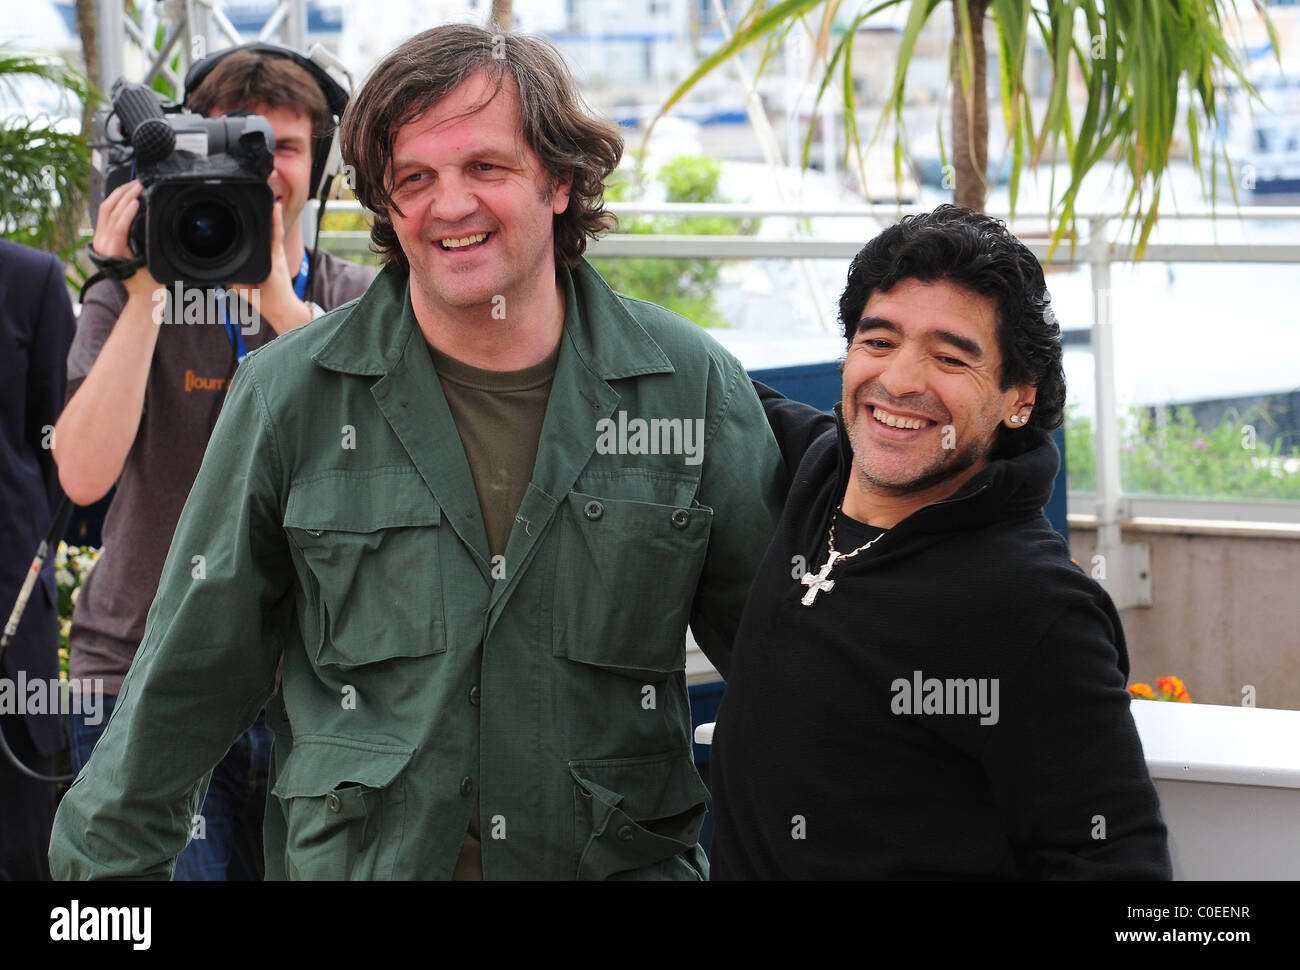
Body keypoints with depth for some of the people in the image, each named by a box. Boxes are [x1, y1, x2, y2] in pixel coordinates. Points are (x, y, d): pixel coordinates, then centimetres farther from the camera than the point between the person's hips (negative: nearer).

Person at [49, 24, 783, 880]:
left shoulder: (692, 386, -3)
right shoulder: (291, 393, -4)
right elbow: (194, 663, 3)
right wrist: (109, 860, 4)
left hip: (625, 858, 0)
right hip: (352, 860, 0)